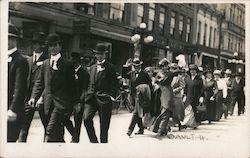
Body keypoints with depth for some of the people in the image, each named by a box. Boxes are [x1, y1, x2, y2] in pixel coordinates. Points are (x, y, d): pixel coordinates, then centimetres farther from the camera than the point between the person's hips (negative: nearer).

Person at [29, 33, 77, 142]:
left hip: (61, 104, -5)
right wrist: (34, 97, -3)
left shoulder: (67, 64, -2)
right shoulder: (45, 64, 12)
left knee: (51, 130, -16)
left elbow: (72, 86, -2)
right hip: (48, 103, 5)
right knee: (58, 134, 15)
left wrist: (71, 105, -5)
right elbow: (39, 82, 12)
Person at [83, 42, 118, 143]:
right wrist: (88, 95, 11)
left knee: (104, 125, 0)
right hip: (91, 98, 4)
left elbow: (114, 84, -2)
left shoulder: (110, 67, 1)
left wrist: (111, 96, -12)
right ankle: (93, 141, 0)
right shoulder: (92, 67, 19)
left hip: (104, 99, -4)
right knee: (86, 118, -14)